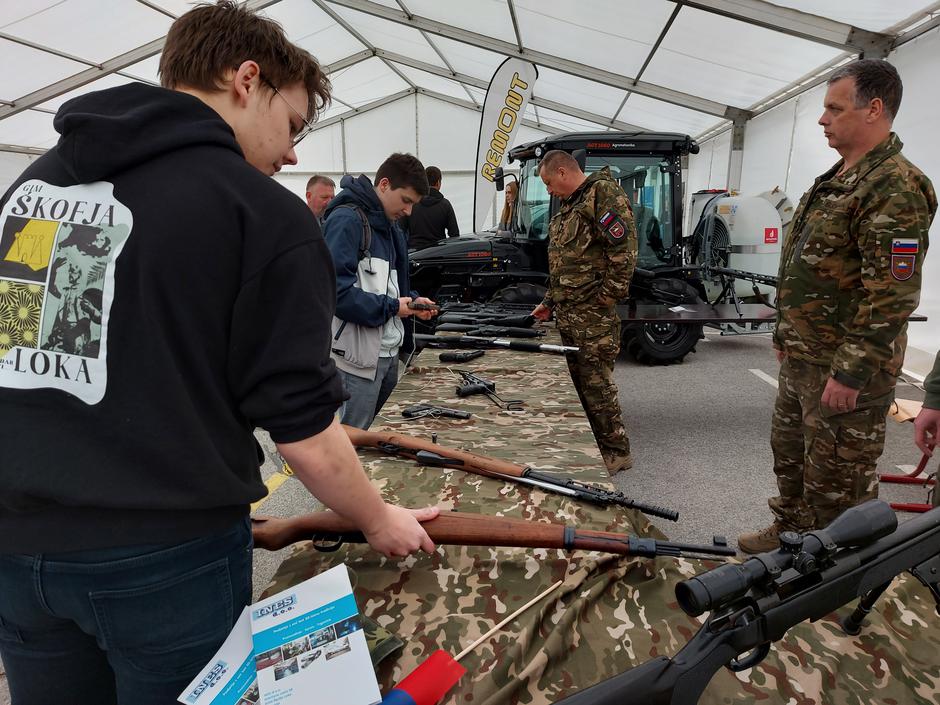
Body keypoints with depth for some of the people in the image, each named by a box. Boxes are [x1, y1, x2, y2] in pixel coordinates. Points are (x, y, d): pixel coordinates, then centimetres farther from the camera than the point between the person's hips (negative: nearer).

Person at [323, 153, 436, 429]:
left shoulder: (391, 227, 16)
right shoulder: (346, 219, -13)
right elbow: (335, 289, -21)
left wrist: (412, 301, 4)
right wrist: (390, 307, -16)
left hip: (390, 352, 9)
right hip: (359, 356, -8)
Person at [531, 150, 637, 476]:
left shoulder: (604, 193, -9)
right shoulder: (568, 205, 21)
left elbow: (623, 250, -18)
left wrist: (606, 300, -17)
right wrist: (549, 302, 23)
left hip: (592, 314, -9)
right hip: (567, 314, 9)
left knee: (596, 383, -3)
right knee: (576, 380, 13)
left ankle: (616, 451, 11)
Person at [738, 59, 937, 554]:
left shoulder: (895, 188, -18)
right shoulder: (835, 181, 13)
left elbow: (892, 295, -24)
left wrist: (852, 372, -24)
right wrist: (785, 333, 20)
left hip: (845, 367, -10)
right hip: (802, 356, 10)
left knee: (837, 477, 4)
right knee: (790, 452, 22)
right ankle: (790, 533, 40)